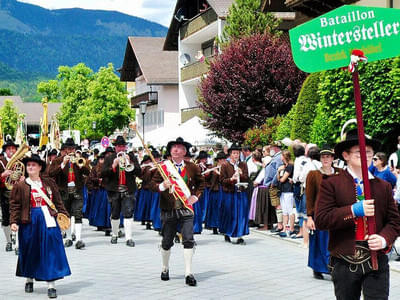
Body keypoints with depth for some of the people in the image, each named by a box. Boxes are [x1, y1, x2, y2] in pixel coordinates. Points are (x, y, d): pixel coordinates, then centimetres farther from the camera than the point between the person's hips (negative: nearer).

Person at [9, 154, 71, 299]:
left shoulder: (49, 183, 7)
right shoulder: (20, 186, 2)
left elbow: (58, 201, 10)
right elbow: (15, 205, 0)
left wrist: (64, 215, 2)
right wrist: (14, 221, -9)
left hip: (48, 220, 1)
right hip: (29, 222, -1)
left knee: (50, 251, -4)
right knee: (30, 252, 9)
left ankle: (51, 284, -1)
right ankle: (29, 279, 31)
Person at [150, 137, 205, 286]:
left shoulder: (192, 167, 4)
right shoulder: (163, 166, 0)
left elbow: (201, 183, 19)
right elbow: (153, 184, -1)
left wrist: (196, 196, 6)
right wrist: (162, 186, -21)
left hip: (186, 209, 0)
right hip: (168, 210, 0)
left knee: (188, 240, -10)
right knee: (167, 242, 10)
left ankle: (188, 273, -6)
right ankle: (165, 268, 33)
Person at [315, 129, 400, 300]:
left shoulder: (384, 186, 10)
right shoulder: (331, 184, -1)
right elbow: (321, 220, -11)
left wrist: (384, 239, -12)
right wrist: (353, 211, -19)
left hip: (376, 262, 1)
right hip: (344, 264, -1)